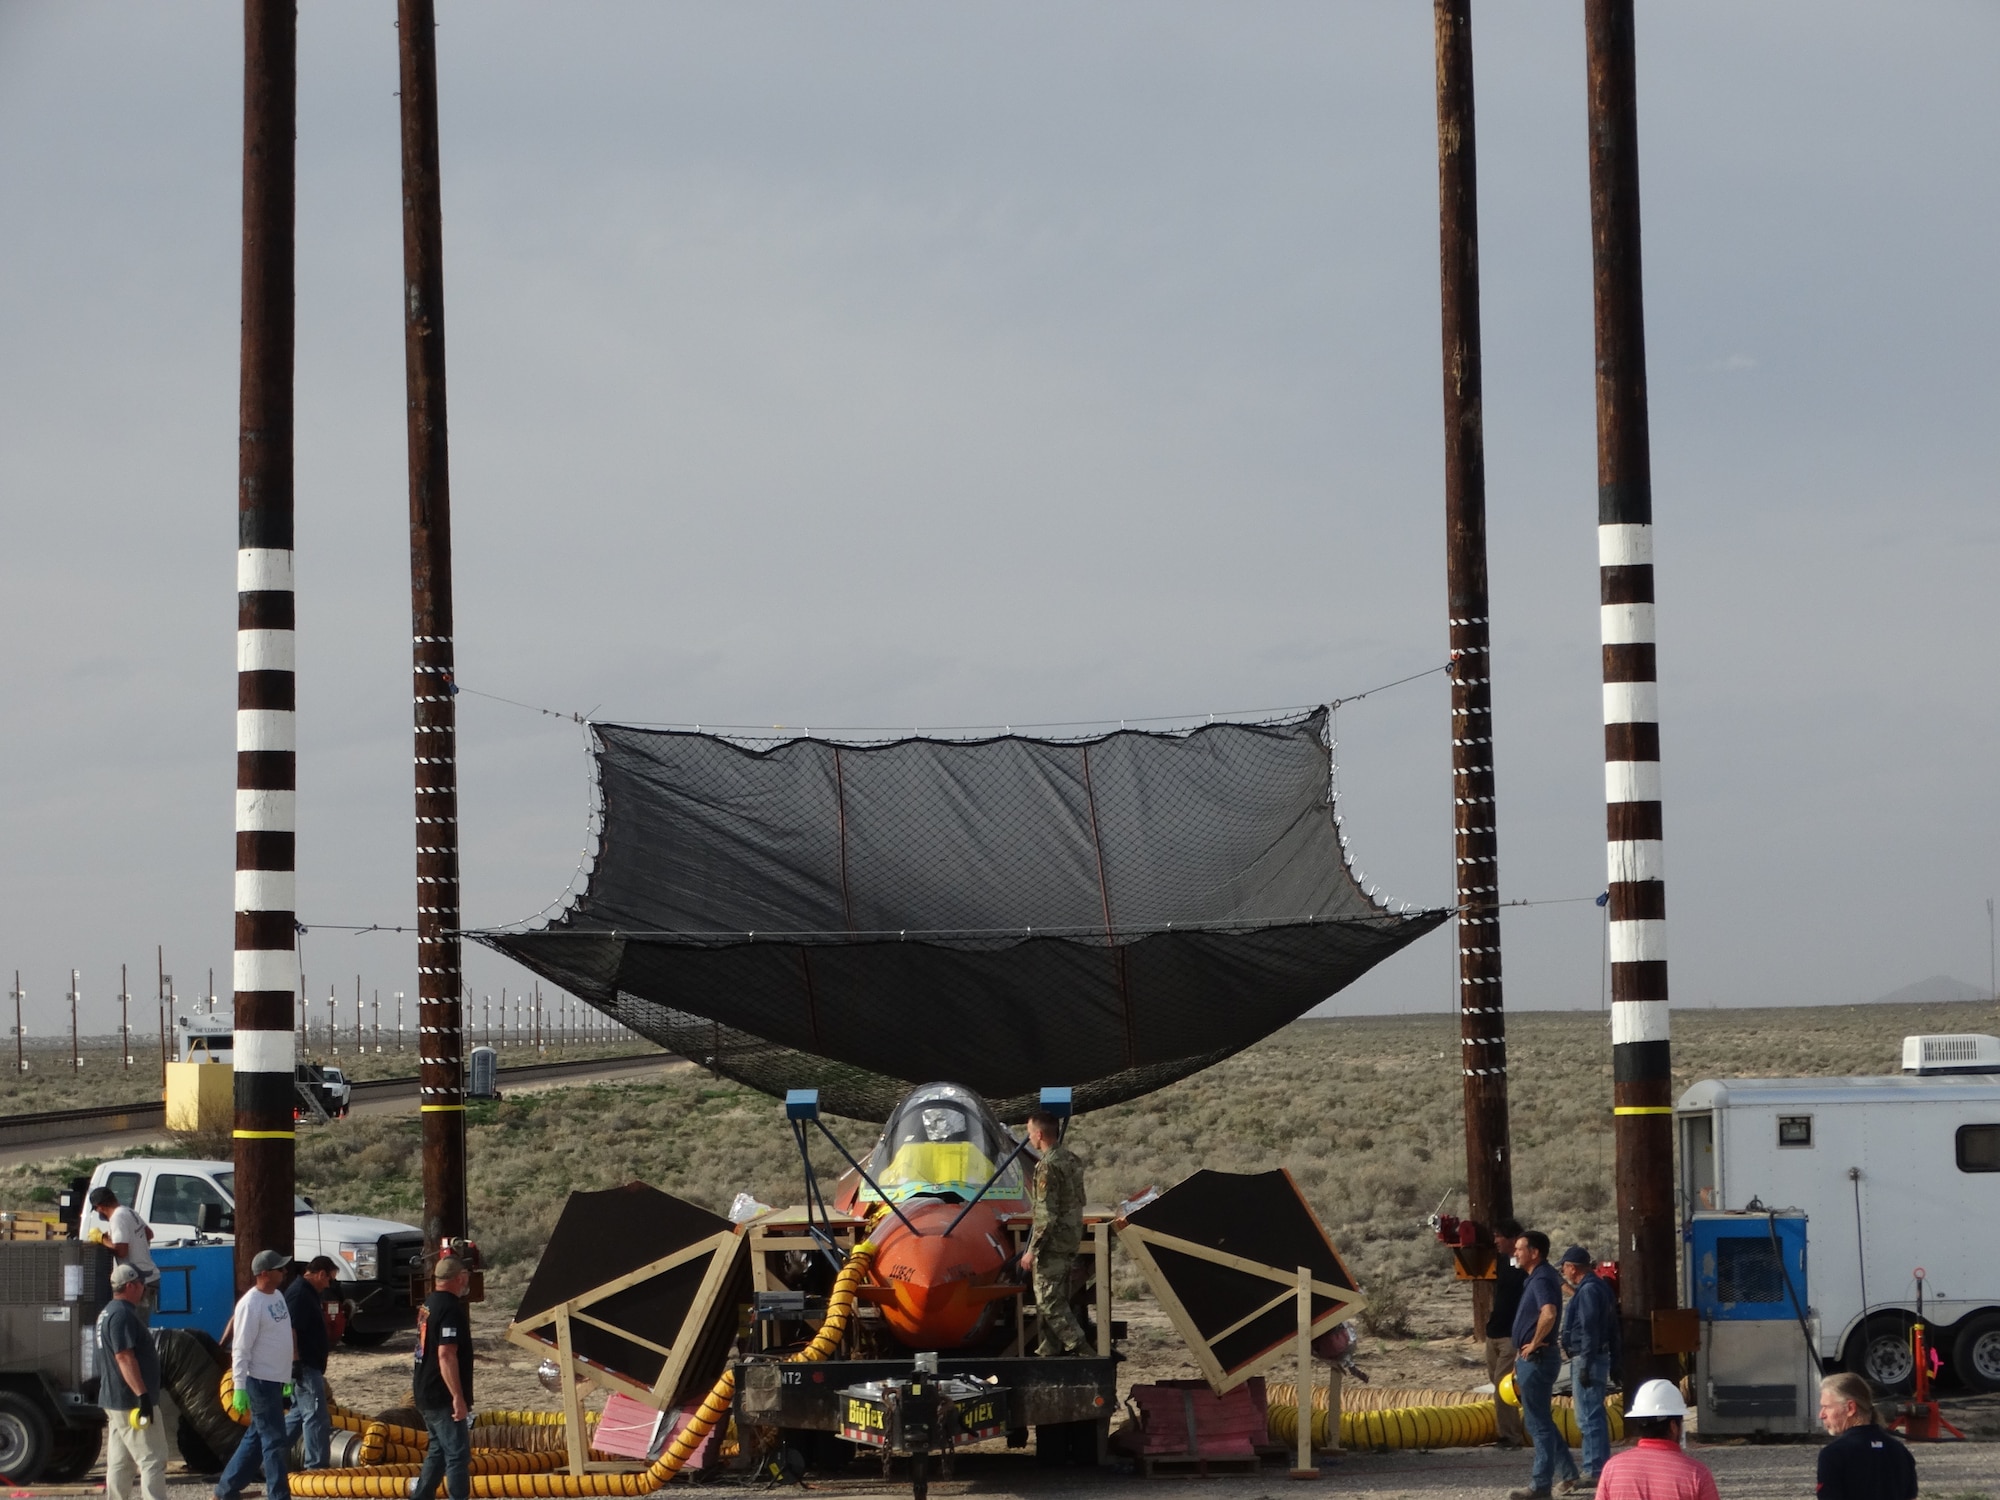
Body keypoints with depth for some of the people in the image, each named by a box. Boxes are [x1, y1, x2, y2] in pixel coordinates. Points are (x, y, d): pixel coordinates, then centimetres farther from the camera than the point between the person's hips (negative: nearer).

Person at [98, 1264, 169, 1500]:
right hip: (132, 1401, -11)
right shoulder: (123, 1315, -17)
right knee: (153, 1460, -10)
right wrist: (142, 1394, -28)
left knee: (119, 1463, 11)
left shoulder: (108, 1313, 17)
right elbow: (125, 1357, -25)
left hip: (114, 1401, 11)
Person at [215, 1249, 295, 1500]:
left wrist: (288, 1375, 22)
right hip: (260, 1380, -9)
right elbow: (240, 1349, -19)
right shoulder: (250, 1304, -19)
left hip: (276, 1379, 9)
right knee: (273, 1441, -5)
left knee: (256, 1439, 15)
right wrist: (239, 1387, -20)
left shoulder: (277, 1295, 10)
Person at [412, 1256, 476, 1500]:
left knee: (439, 1450, 20)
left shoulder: (429, 1304, 11)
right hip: (443, 1397, -10)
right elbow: (446, 1354, -26)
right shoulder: (451, 1308, -19)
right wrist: (458, 1397, -26)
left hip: (426, 1394, 10)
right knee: (458, 1453, -7)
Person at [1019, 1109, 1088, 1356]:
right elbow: (1079, 1201, 18)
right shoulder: (1071, 1159, 9)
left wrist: (1032, 1250, -19)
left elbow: (1046, 1214, -23)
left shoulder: (1048, 1166, -20)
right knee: (1057, 1299, 15)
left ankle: (1079, 1347, -10)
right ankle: (1049, 1351, 21)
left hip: (1053, 1243, -10)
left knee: (1048, 1301, -5)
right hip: (1071, 1239, 10)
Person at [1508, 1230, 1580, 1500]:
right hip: (1530, 1359, 11)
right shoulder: (1537, 1278, 14)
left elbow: (1549, 1314, -38)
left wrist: (1534, 1344, -23)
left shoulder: (1541, 1280, -19)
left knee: (1538, 1422, -4)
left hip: (1536, 1359, -11)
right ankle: (1568, 1474, 22)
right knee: (1537, 1420, 17)